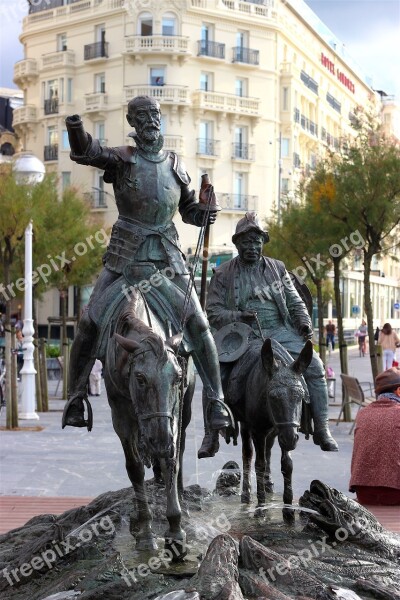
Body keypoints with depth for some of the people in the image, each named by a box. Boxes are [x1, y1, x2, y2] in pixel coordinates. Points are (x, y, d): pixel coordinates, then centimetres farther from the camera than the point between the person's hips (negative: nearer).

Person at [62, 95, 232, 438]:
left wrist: (203, 215, -1)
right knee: (90, 321, -5)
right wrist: (76, 129, -37)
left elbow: (189, 209, 21)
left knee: (198, 324, -6)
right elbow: (86, 152, -16)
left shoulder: (175, 164, 13)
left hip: (168, 255, 2)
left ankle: (217, 400, 1)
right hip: (126, 254, -2)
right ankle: (76, 396, 10)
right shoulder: (121, 159, 3)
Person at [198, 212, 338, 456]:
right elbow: (213, 312, 3)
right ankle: (211, 435, -10)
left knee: (315, 365, -16)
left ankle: (322, 429, -6)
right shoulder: (223, 274, 6)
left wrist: (305, 323, -2)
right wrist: (238, 316, -15)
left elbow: (295, 302, 17)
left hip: (280, 331, 2)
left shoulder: (278, 268, 14)